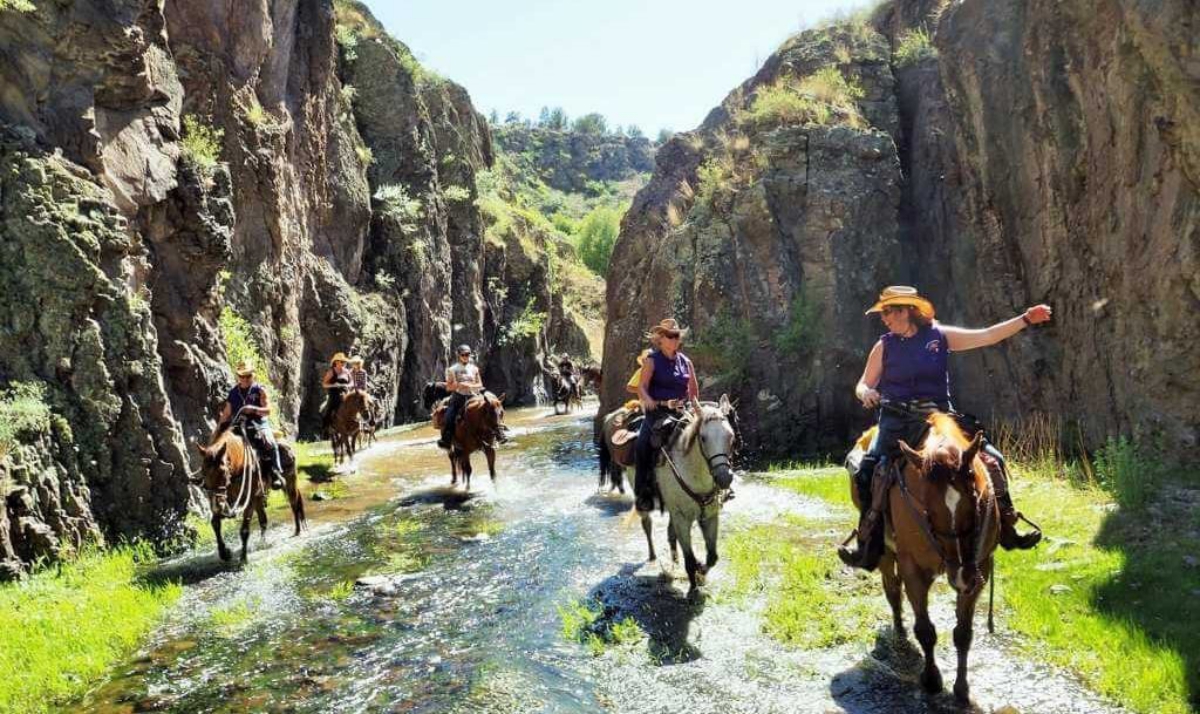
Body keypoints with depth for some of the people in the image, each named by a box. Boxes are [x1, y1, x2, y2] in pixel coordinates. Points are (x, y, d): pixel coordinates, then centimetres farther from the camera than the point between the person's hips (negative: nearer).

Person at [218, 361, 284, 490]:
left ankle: (277, 474, -23)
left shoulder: (260, 390, 2)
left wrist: (254, 409, -24)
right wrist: (220, 431, 8)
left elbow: (268, 410, -6)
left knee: (270, 444, -29)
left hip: (259, 425, -4)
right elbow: (226, 415, 17)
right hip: (239, 427, 4)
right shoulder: (233, 393, 12)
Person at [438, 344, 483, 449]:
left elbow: (480, 385, 9)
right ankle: (445, 440, -6)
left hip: (472, 397, 2)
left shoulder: (474, 369, 9)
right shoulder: (453, 369, 3)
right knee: (448, 418, -20)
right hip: (458, 397, -2)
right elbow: (448, 387, 3)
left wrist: (470, 385, -10)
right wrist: (458, 385, -15)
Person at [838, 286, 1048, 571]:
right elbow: (863, 385, 9)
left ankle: (1007, 528, 8)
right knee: (869, 468, -23)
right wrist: (865, 393, -14)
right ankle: (869, 547, -17)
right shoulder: (884, 346, 5)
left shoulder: (940, 336, 5)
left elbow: (987, 336, 5)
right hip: (897, 422, -1)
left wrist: (1026, 319, -2)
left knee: (990, 458, -7)